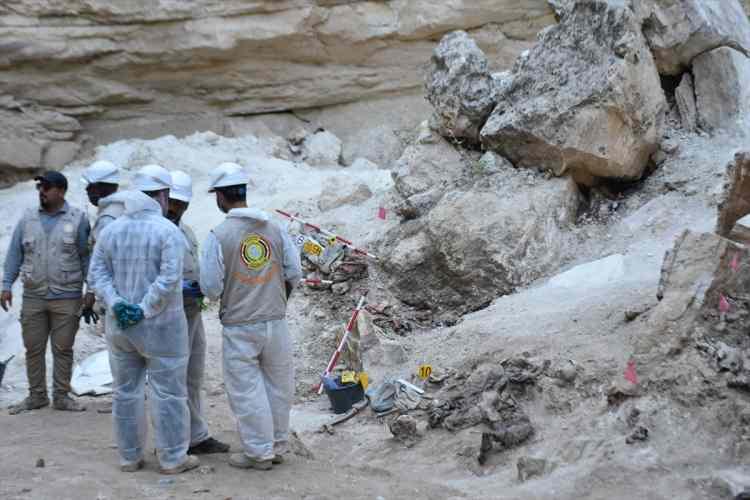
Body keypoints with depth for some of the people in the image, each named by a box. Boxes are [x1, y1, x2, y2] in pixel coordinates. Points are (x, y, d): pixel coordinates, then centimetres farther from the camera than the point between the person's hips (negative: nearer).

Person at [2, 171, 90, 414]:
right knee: (33, 348, 7)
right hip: (33, 298, 3)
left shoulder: (77, 219, -2)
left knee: (63, 349, 3)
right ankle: (36, 396, 18)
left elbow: (87, 256, -1)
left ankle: (61, 396, 14)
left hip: (66, 298, -3)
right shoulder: (27, 218, 6)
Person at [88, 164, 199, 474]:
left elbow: (98, 273, -1)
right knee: (167, 393, 4)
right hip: (160, 326, -5)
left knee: (125, 392, 14)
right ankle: (172, 459, 10)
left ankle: (129, 457, 21)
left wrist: (117, 304, -8)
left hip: (119, 325, 5)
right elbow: (169, 278, -21)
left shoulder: (110, 230, 5)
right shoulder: (168, 231, -12)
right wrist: (145, 310, -16)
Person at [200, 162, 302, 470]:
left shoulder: (218, 236, -12)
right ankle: (277, 446, 26)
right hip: (275, 321, 4)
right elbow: (294, 273, 3)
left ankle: (259, 452, 12)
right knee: (278, 386, 15)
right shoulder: (274, 228, -1)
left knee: (246, 390, 6)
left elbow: (211, 288, -11)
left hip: (239, 327, -4)